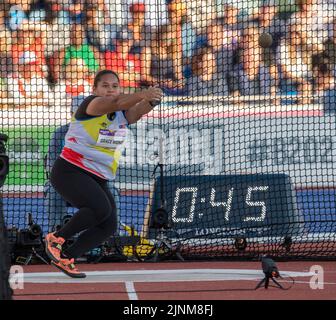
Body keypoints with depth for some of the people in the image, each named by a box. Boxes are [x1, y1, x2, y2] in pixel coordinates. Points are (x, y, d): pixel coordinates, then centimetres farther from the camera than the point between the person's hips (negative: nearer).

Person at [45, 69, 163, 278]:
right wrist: (143, 94, -50)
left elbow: (136, 112, -16)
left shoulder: (123, 115, 7)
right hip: (70, 172, -8)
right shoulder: (92, 104, -12)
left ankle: (65, 258, 8)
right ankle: (56, 239, -10)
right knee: (101, 209, -28)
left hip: (97, 180, 8)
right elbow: (115, 103, -33)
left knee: (108, 226, -5)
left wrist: (150, 102, -40)